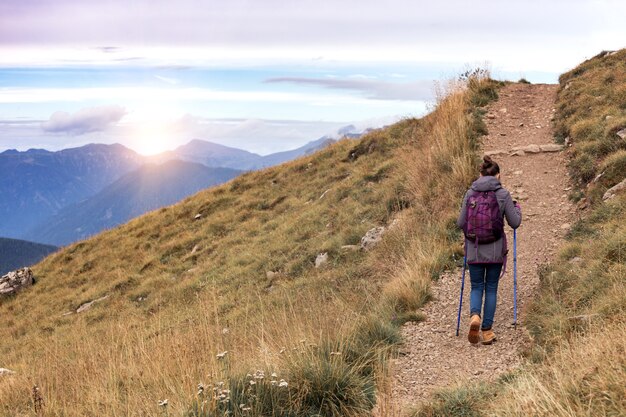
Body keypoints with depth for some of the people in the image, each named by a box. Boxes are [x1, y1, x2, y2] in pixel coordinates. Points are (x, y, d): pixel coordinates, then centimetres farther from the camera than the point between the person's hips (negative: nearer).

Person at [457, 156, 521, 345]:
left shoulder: (470, 193, -1)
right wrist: (517, 207, 17)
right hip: (495, 250, -1)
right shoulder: (503, 194, -5)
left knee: (476, 287, 13)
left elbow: (461, 223, 1)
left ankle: (474, 316, -15)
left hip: (474, 250, 1)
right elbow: (514, 223, -2)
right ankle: (487, 330, 12)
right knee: (491, 288, 11)